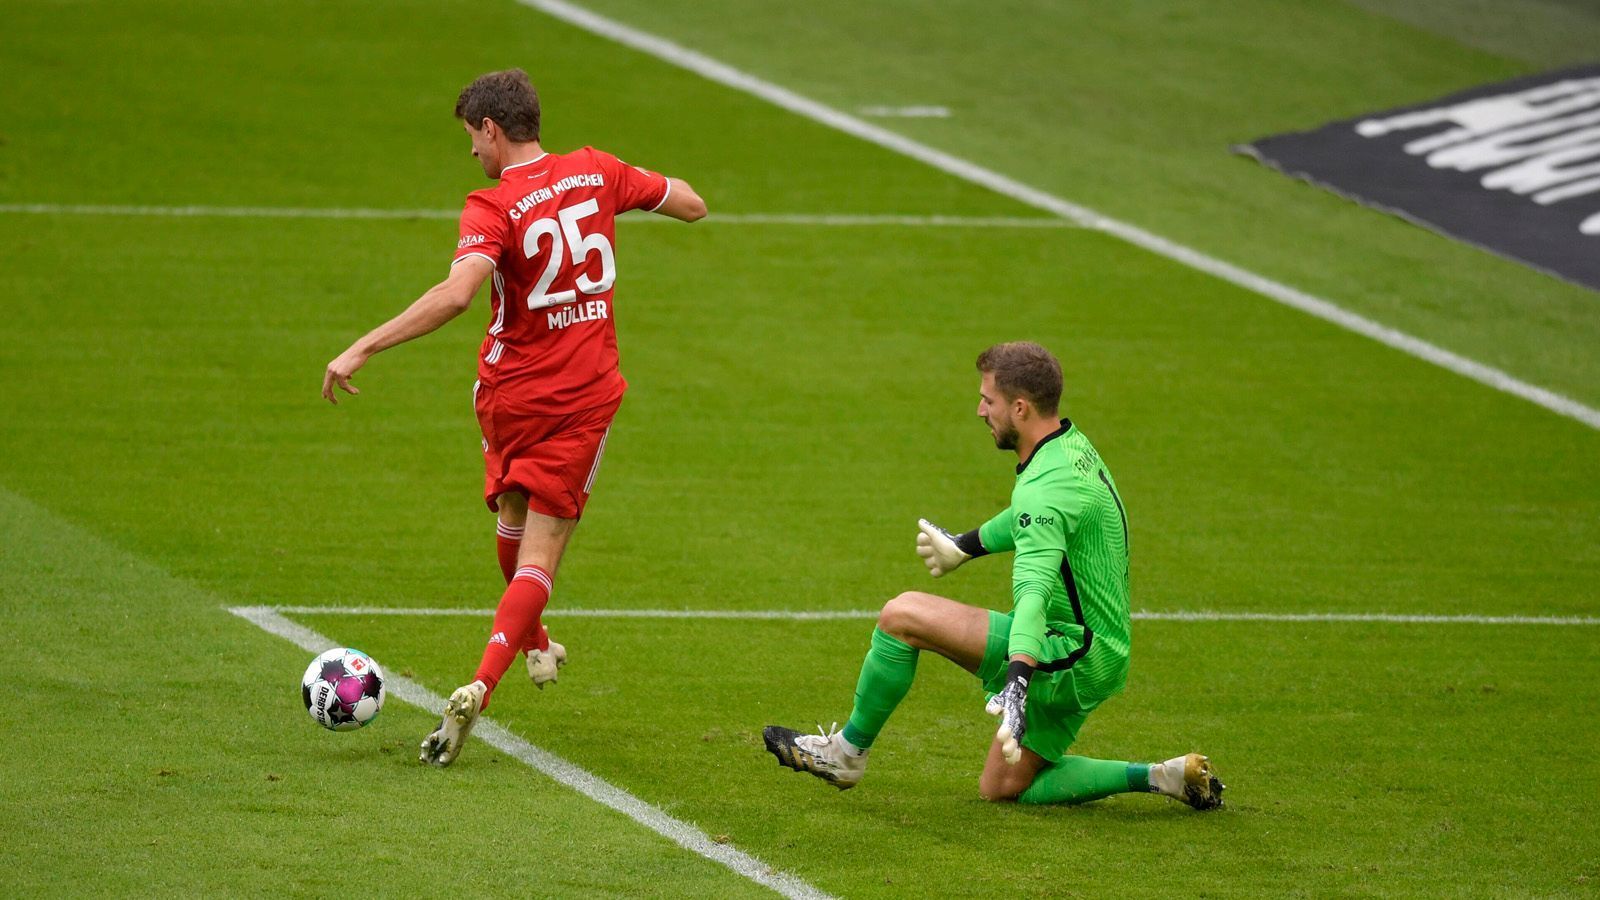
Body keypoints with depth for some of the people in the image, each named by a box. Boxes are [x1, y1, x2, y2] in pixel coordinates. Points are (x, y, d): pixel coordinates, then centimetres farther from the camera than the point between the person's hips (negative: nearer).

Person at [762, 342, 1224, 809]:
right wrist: (965, 545, 46)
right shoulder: (1073, 447, 8)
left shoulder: (1045, 488, -24)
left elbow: (1035, 591, -39)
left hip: (1069, 656, -10)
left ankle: (847, 753, -1)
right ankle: (1160, 777, 14)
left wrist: (1017, 686, -52)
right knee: (1001, 788, 19)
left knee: (902, 616, -15)